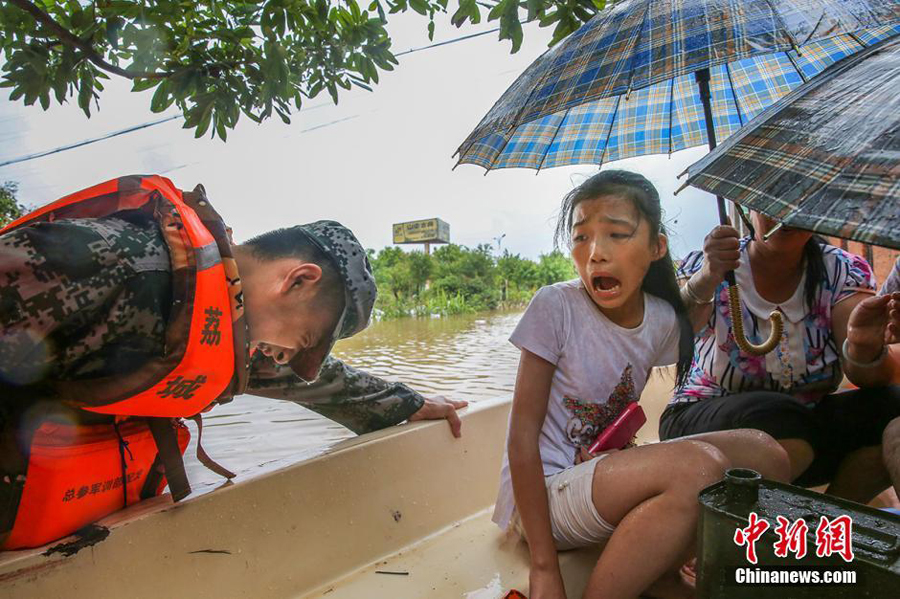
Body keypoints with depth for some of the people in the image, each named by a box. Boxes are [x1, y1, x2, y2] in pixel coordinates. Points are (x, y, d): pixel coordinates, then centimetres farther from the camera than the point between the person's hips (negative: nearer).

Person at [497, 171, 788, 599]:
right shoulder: (556, 306, -17)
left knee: (762, 454, -7)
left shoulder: (662, 320, -1)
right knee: (698, 466, -28)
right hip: (542, 496, -6)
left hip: (605, 476, 6)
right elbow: (522, 435, -17)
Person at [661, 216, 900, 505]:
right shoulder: (709, 266, -10)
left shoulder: (845, 272, -1)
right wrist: (705, 281, -52)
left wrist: (865, 348, -37)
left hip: (808, 422, 4)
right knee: (776, 417, -33)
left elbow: (869, 377, -14)